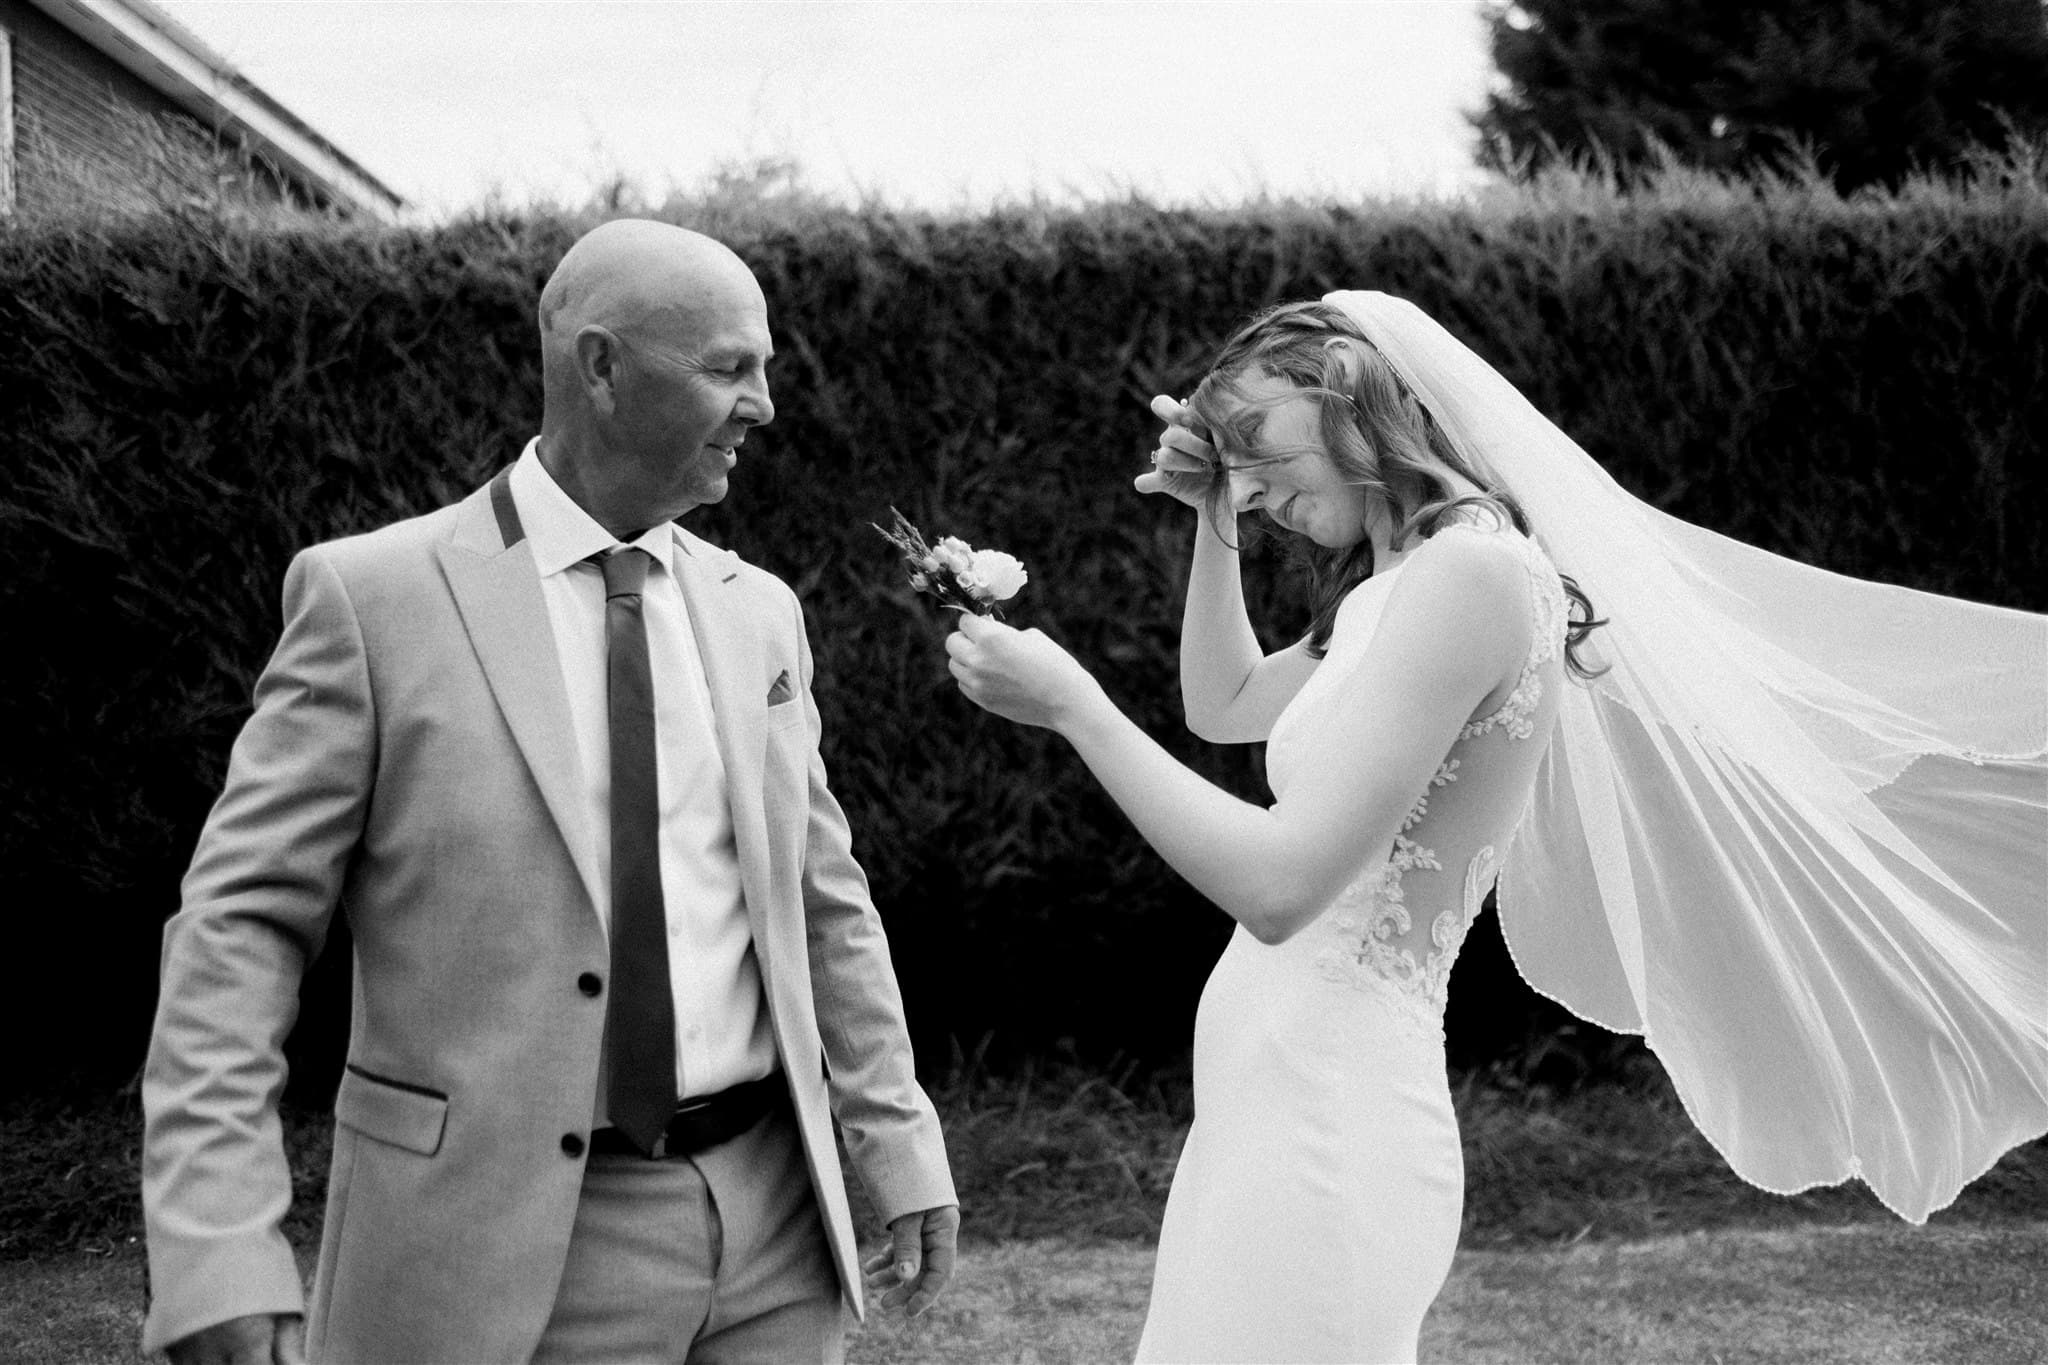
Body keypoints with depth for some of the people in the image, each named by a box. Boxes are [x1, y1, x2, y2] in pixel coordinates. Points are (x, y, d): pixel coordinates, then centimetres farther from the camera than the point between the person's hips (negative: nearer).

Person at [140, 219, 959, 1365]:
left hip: (773, 1233, 5)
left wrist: (905, 1152, 9)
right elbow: (241, 923, -8)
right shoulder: (373, 595, -6)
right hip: (508, 1250, -4)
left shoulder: (758, 612, 9)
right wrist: (219, 1259, -17)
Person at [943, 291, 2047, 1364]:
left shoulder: (1471, 571, -15)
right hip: (1281, 1109, 9)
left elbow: (1278, 885, -22)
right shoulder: (1399, 587, 15)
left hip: (1323, 1123, -9)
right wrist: (1213, 521, 22)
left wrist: (1072, 703, -16)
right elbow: (1223, 706, 34)